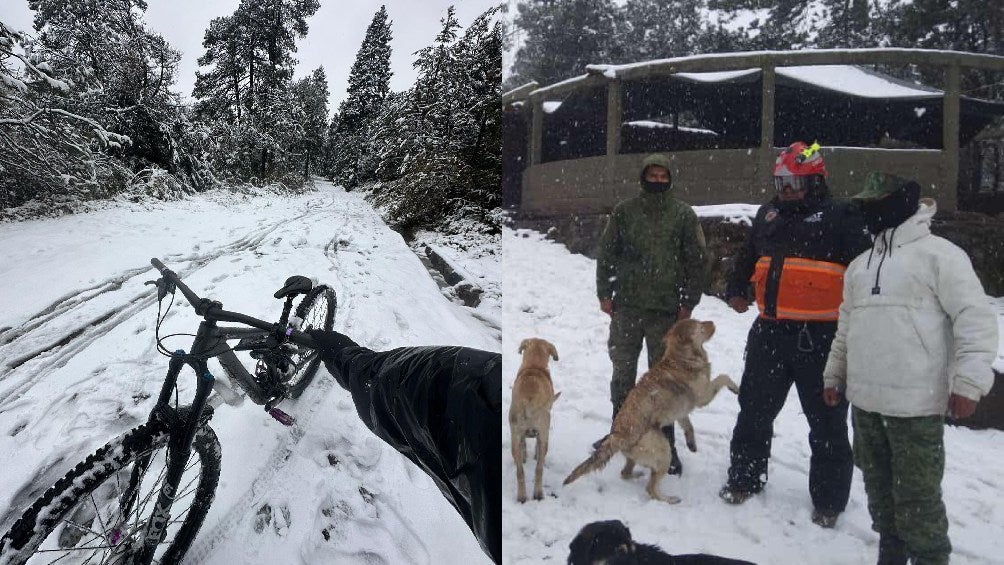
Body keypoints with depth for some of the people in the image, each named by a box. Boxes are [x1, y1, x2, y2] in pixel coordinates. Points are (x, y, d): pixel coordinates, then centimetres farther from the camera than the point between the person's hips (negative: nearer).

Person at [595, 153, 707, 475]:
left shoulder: (684, 215, 3)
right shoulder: (624, 211, 6)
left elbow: (695, 261, 4)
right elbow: (606, 253, 8)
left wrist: (689, 302, -1)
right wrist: (604, 293, 2)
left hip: (666, 308, -1)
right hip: (626, 306, 2)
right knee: (623, 372, 10)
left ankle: (666, 442, 13)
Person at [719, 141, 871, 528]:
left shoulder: (839, 217, -5)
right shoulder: (769, 215, 13)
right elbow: (747, 257, 26)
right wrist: (735, 289, 17)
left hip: (820, 336, -5)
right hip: (770, 332, 6)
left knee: (826, 421, 7)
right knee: (755, 409, 14)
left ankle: (828, 500, 21)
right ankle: (744, 478, 31)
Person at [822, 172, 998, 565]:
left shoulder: (938, 253, -7)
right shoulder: (860, 264, 16)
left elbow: (977, 318, -13)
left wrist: (968, 381, -19)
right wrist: (835, 374, 22)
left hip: (915, 405, -7)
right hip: (864, 401, 7)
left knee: (916, 496, -1)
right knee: (879, 489, 18)